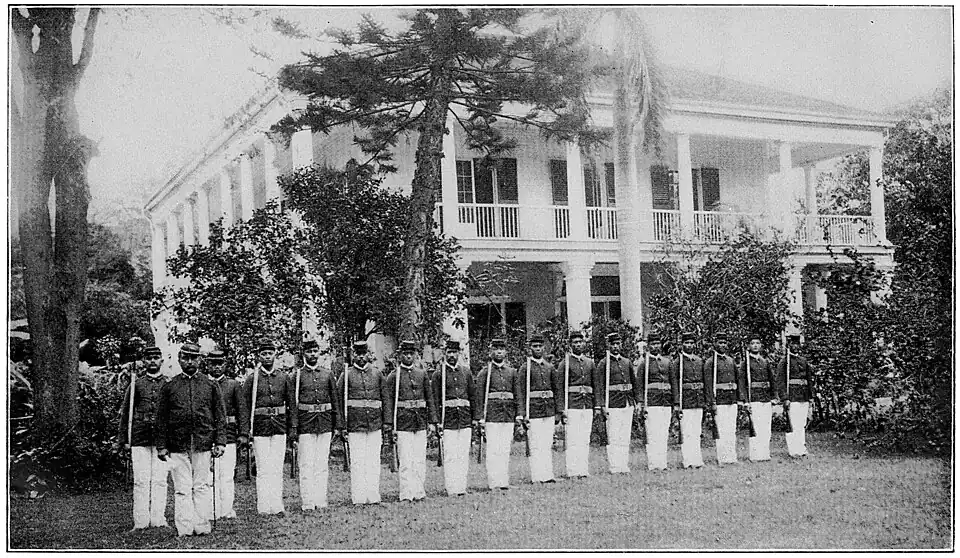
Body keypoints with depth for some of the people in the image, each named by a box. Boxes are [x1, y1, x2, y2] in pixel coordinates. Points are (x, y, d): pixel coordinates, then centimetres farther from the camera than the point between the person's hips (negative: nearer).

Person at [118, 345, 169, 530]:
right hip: (140, 438, 0)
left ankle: (158, 518, 5)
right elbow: (125, 413, 10)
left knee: (160, 480, 0)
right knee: (141, 480, -1)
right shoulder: (136, 384, 8)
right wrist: (125, 439, 4)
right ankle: (141, 521, 3)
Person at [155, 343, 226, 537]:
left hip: (203, 444, 0)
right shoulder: (169, 386, 7)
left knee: (202, 486, 4)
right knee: (181, 489, 1)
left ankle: (202, 526, 9)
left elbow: (220, 416, 8)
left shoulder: (211, 385, 8)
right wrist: (161, 446, 2)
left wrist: (220, 442, 0)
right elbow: (161, 418, 7)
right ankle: (184, 529, 4)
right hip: (178, 446, 0)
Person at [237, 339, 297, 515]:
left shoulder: (284, 378, 8)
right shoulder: (252, 379, 1)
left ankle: (277, 506, 9)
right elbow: (245, 407, -1)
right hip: (260, 428, -2)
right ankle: (263, 508, 6)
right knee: (263, 470, 0)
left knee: (277, 469, 4)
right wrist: (244, 432, -7)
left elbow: (292, 405, 9)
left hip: (280, 428, 2)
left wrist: (293, 430, 4)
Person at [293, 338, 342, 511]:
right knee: (306, 464, -2)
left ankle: (321, 500, 11)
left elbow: (335, 400, 12)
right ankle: (307, 502, 1)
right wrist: (293, 427, -4)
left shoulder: (328, 373, 9)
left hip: (325, 423, 2)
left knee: (322, 463, 5)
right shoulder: (297, 375, 3)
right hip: (305, 423, -2)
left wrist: (336, 424, 7)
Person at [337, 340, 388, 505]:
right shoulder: (346, 375, 4)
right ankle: (358, 497, 6)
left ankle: (373, 496, 10)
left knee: (374, 461, 4)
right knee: (357, 461, 0)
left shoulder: (377, 374, 10)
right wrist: (342, 426, -2)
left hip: (375, 424, 2)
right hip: (354, 423, -2)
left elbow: (386, 399, 12)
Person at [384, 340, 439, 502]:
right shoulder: (393, 376, 2)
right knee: (406, 461, -5)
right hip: (403, 422, -3)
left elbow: (430, 399, 12)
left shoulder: (422, 374, 11)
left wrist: (432, 421, 5)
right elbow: (389, 401, -1)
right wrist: (388, 424, -9)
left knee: (420, 459, 5)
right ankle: (406, 494, -2)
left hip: (421, 422, 3)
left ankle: (419, 492, 12)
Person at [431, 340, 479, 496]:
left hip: (465, 418, 4)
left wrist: (476, 417, 8)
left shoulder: (466, 372, 11)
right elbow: (435, 399, -2)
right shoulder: (439, 373, 0)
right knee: (450, 455, -4)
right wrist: (436, 421, -8)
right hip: (447, 418, -4)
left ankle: (462, 486, 13)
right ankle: (452, 489, 0)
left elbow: (473, 396, 14)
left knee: (464, 454, 6)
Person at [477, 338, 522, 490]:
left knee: (505, 449, 5)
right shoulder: (485, 372, 4)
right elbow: (480, 396, 2)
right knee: (493, 449, -6)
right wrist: (481, 417, -4)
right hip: (492, 414, -3)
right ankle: (494, 482, -3)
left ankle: (504, 481, 10)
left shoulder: (512, 371, 13)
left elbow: (518, 395, 12)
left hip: (508, 414, 3)